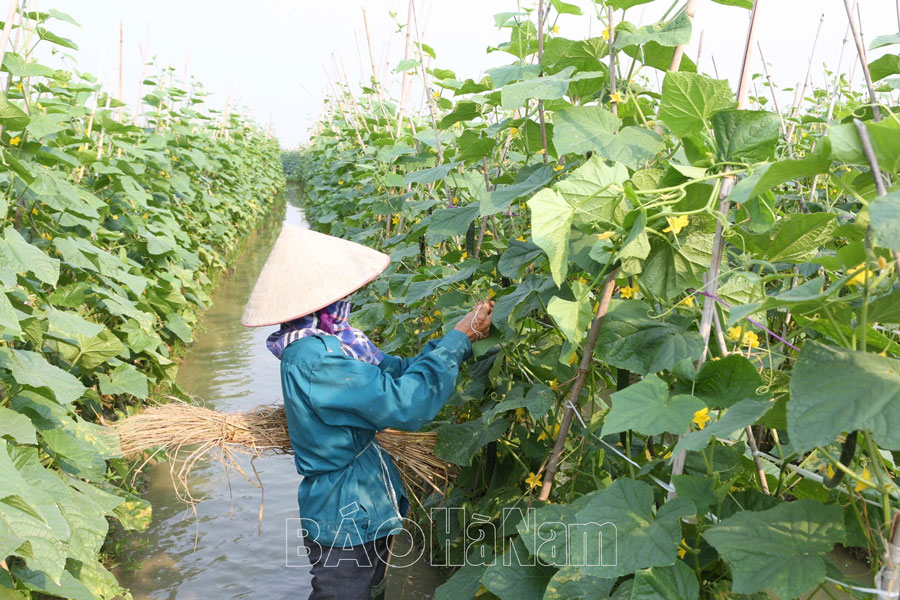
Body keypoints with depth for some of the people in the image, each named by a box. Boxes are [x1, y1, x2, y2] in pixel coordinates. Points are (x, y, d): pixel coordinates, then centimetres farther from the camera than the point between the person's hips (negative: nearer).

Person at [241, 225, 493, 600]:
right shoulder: (313, 360, -30)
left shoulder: (330, 341, 0)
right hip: (344, 524, -9)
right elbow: (405, 404, -32)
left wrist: (461, 337, -5)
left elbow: (397, 373, 4)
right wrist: (458, 340, -22)